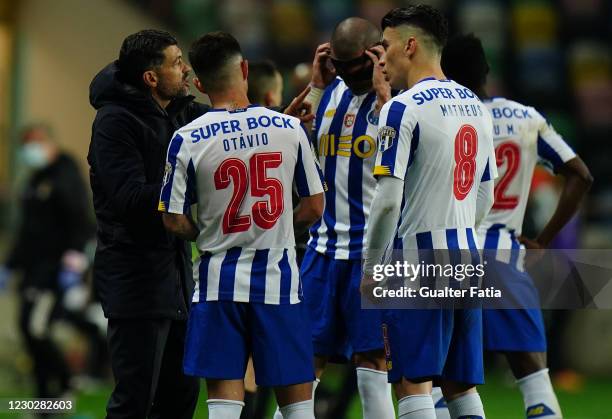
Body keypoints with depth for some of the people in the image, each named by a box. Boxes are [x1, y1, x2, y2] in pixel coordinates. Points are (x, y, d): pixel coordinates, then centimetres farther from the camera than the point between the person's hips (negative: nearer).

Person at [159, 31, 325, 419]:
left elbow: (175, 222, -4)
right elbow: (314, 207, 3)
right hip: (278, 277, 1)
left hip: (219, 281, 0)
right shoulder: (289, 128, -3)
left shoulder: (187, 140, -8)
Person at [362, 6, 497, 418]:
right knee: (462, 384, 11)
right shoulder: (475, 105, 13)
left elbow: (388, 201, -16)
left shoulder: (403, 109, -12)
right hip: (467, 255, 7)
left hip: (419, 260, -7)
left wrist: (370, 268, -7)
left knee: (413, 382, -5)